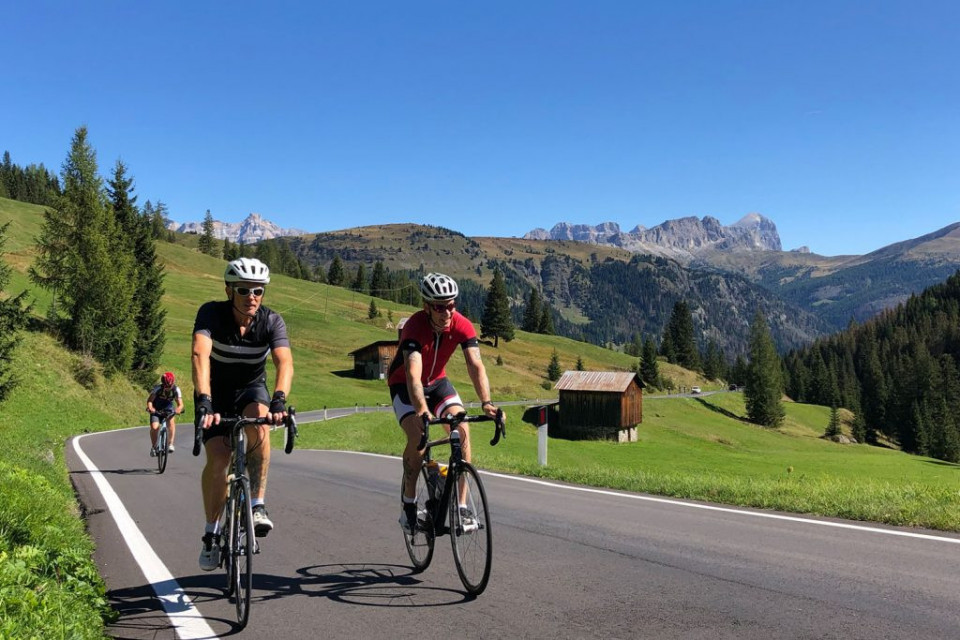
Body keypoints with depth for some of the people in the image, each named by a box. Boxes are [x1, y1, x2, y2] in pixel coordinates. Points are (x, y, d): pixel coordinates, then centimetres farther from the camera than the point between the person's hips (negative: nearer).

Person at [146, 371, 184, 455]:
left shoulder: (176, 389, -22)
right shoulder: (158, 389, -25)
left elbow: (180, 404, -24)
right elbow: (149, 400, -28)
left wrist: (178, 409, -47)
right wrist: (150, 408, -49)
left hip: (168, 408, 1)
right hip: (156, 409, -1)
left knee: (171, 420, -30)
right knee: (154, 427, -19)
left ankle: (171, 444, -24)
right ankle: (153, 447, 4)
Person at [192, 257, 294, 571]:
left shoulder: (272, 321, -20)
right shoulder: (211, 313, -24)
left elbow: (285, 363, -34)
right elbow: (200, 356, -38)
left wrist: (278, 400, -52)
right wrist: (204, 402, -52)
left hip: (251, 389, 1)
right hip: (216, 393, -1)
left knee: (259, 424, -33)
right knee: (218, 457, -18)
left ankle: (257, 505, -21)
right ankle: (212, 532, 4)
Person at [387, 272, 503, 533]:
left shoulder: (462, 325, -22)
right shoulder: (415, 326, -33)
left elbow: (476, 366, -30)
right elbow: (413, 374, -45)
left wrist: (486, 402, -46)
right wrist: (422, 411, -60)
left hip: (437, 381, 4)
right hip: (404, 384, -3)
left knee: (463, 431, -18)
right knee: (417, 436, -25)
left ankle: (461, 505, -9)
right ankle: (408, 504, -5)